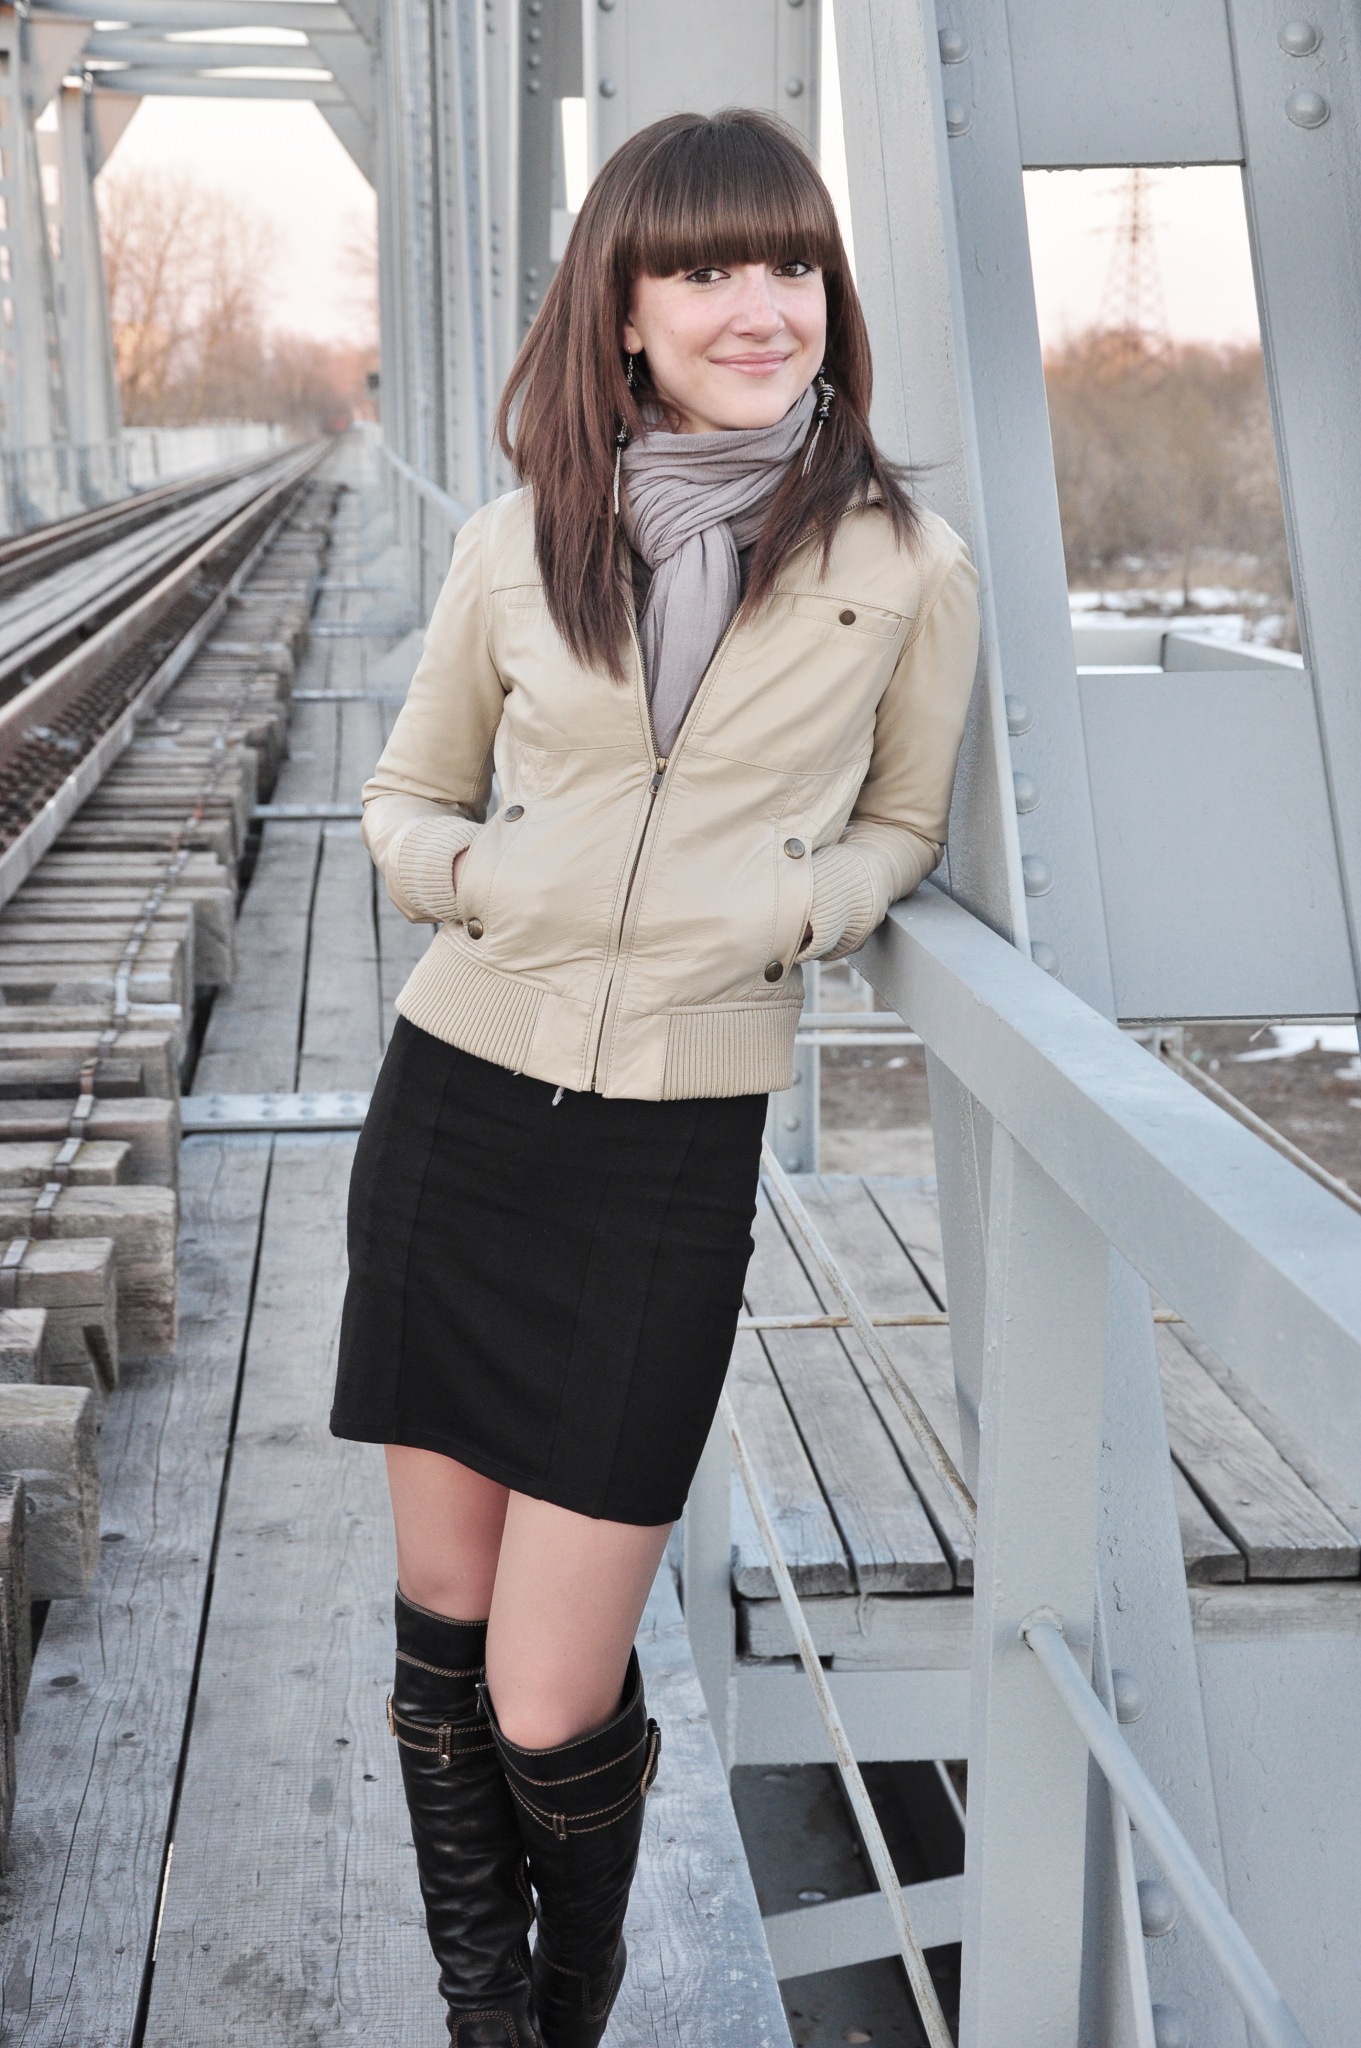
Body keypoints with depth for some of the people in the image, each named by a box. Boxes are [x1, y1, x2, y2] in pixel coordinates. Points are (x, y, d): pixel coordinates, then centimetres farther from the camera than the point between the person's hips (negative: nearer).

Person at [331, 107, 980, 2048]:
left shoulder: (907, 567, -3)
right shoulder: (518, 541, 2)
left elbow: (904, 824, 11)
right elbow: (404, 799, 12)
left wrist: (779, 909, -9)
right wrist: (486, 873, -10)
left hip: (673, 1159, -2)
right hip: (456, 1107, 3)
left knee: (555, 1706, -1)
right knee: (443, 1625, 11)